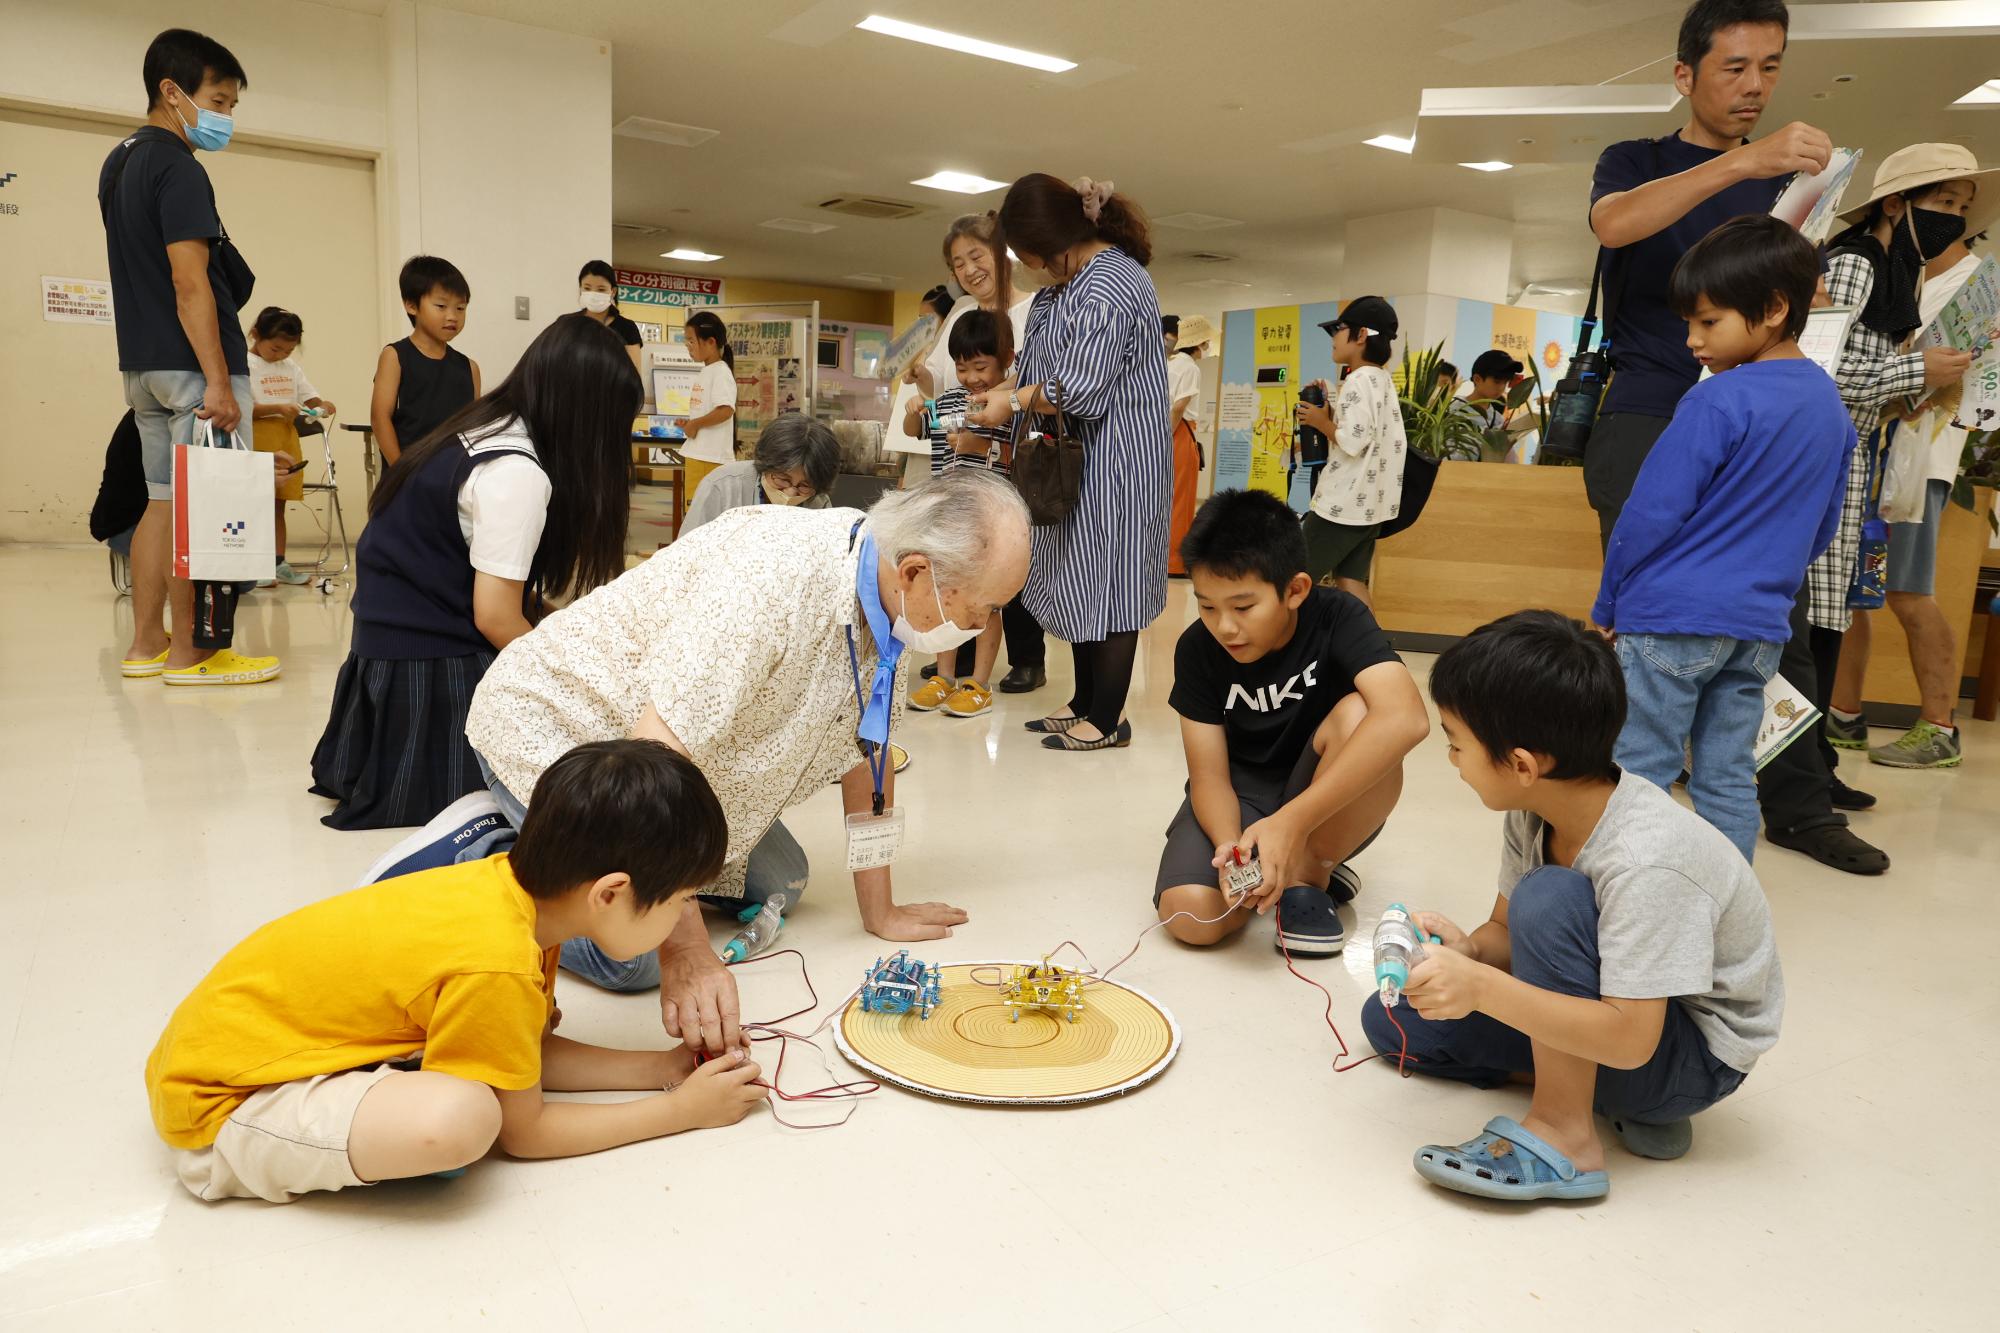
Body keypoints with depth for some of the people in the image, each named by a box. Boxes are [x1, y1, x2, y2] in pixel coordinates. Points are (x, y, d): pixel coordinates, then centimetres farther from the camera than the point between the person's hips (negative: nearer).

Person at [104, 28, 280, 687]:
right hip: (191, 365, -10)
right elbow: (190, 283, -19)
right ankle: (191, 653, -2)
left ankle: (146, 644, 16)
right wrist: (219, 382, -21)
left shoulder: (119, 163, 18)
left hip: (141, 362, 10)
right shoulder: (178, 169, -12)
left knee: (163, 501, 12)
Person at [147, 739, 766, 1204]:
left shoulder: (511, 880, -6)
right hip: (220, 1108, -8)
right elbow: (523, 1131, -15)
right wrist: (678, 1111, -8)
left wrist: (658, 1068, 1)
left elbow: (530, 1052, 7)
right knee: (459, 1119, -32)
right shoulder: (497, 967, -31)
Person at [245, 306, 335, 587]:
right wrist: (277, 408, -22)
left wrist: (322, 405, -7)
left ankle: (279, 563, 13)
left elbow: (311, 398, 15)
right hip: (258, 440, -6)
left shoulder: (292, 368, 14)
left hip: (286, 440, 6)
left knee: (278, 504, 9)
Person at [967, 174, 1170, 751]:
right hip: (1080, 459, 10)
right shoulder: (1073, 279, 13)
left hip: (1113, 460, -10)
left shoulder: (1107, 287, -20)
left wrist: (1015, 403, -8)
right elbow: (1048, 361, 22)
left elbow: (1079, 389, -23)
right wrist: (1012, 390, 5)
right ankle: (1085, 702, 24)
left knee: (1105, 580, -3)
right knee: (1079, 578, 13)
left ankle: (1107, 719, 7)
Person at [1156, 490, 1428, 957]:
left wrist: (1292, 822, -47)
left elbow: (1406, 717, -40)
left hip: (1334, 807, -1)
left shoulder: (1338, 619, -21)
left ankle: (1308, 873, -12)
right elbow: (1209, 776, -13)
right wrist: (1229, 847, -37)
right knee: (1189, 915, -28)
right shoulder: (1197, 649, -14)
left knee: (1358, 715, -34)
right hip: (1243, 792, 1)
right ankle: (1272, 870, 5)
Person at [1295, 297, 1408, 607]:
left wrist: (1321, 422, -8)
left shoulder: (1358, 380, -16)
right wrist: (1331, 407, 9)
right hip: (1367, 502, 9)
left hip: (1343, 503, -9)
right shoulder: (1382, 379, 13)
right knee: (1350, 582, 10)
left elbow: (1353, 442, -23)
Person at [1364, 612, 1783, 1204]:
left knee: (1550, 897, -34)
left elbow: (1631, 1038, -34)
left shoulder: (1645, 864, -34)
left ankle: (1563, 1134, -21)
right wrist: (1466, 951, -23)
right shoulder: (1535, 809, -12)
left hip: (1693, 1055, -8)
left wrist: (1483, 988, -40)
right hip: (1609, 1003, 8)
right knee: (1392, 1017, -1)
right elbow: (1508, 931, 0)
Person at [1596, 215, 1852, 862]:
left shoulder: (1717, 402, -15)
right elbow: (1825, 526, 18)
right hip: (1761, 624, 8)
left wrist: (1607, 604, -4)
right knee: (1729, 779, 13)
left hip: (1675, 615, -7)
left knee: (1639, 777, 1)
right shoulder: (1831, 406, 11)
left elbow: (1652, 513, -14)